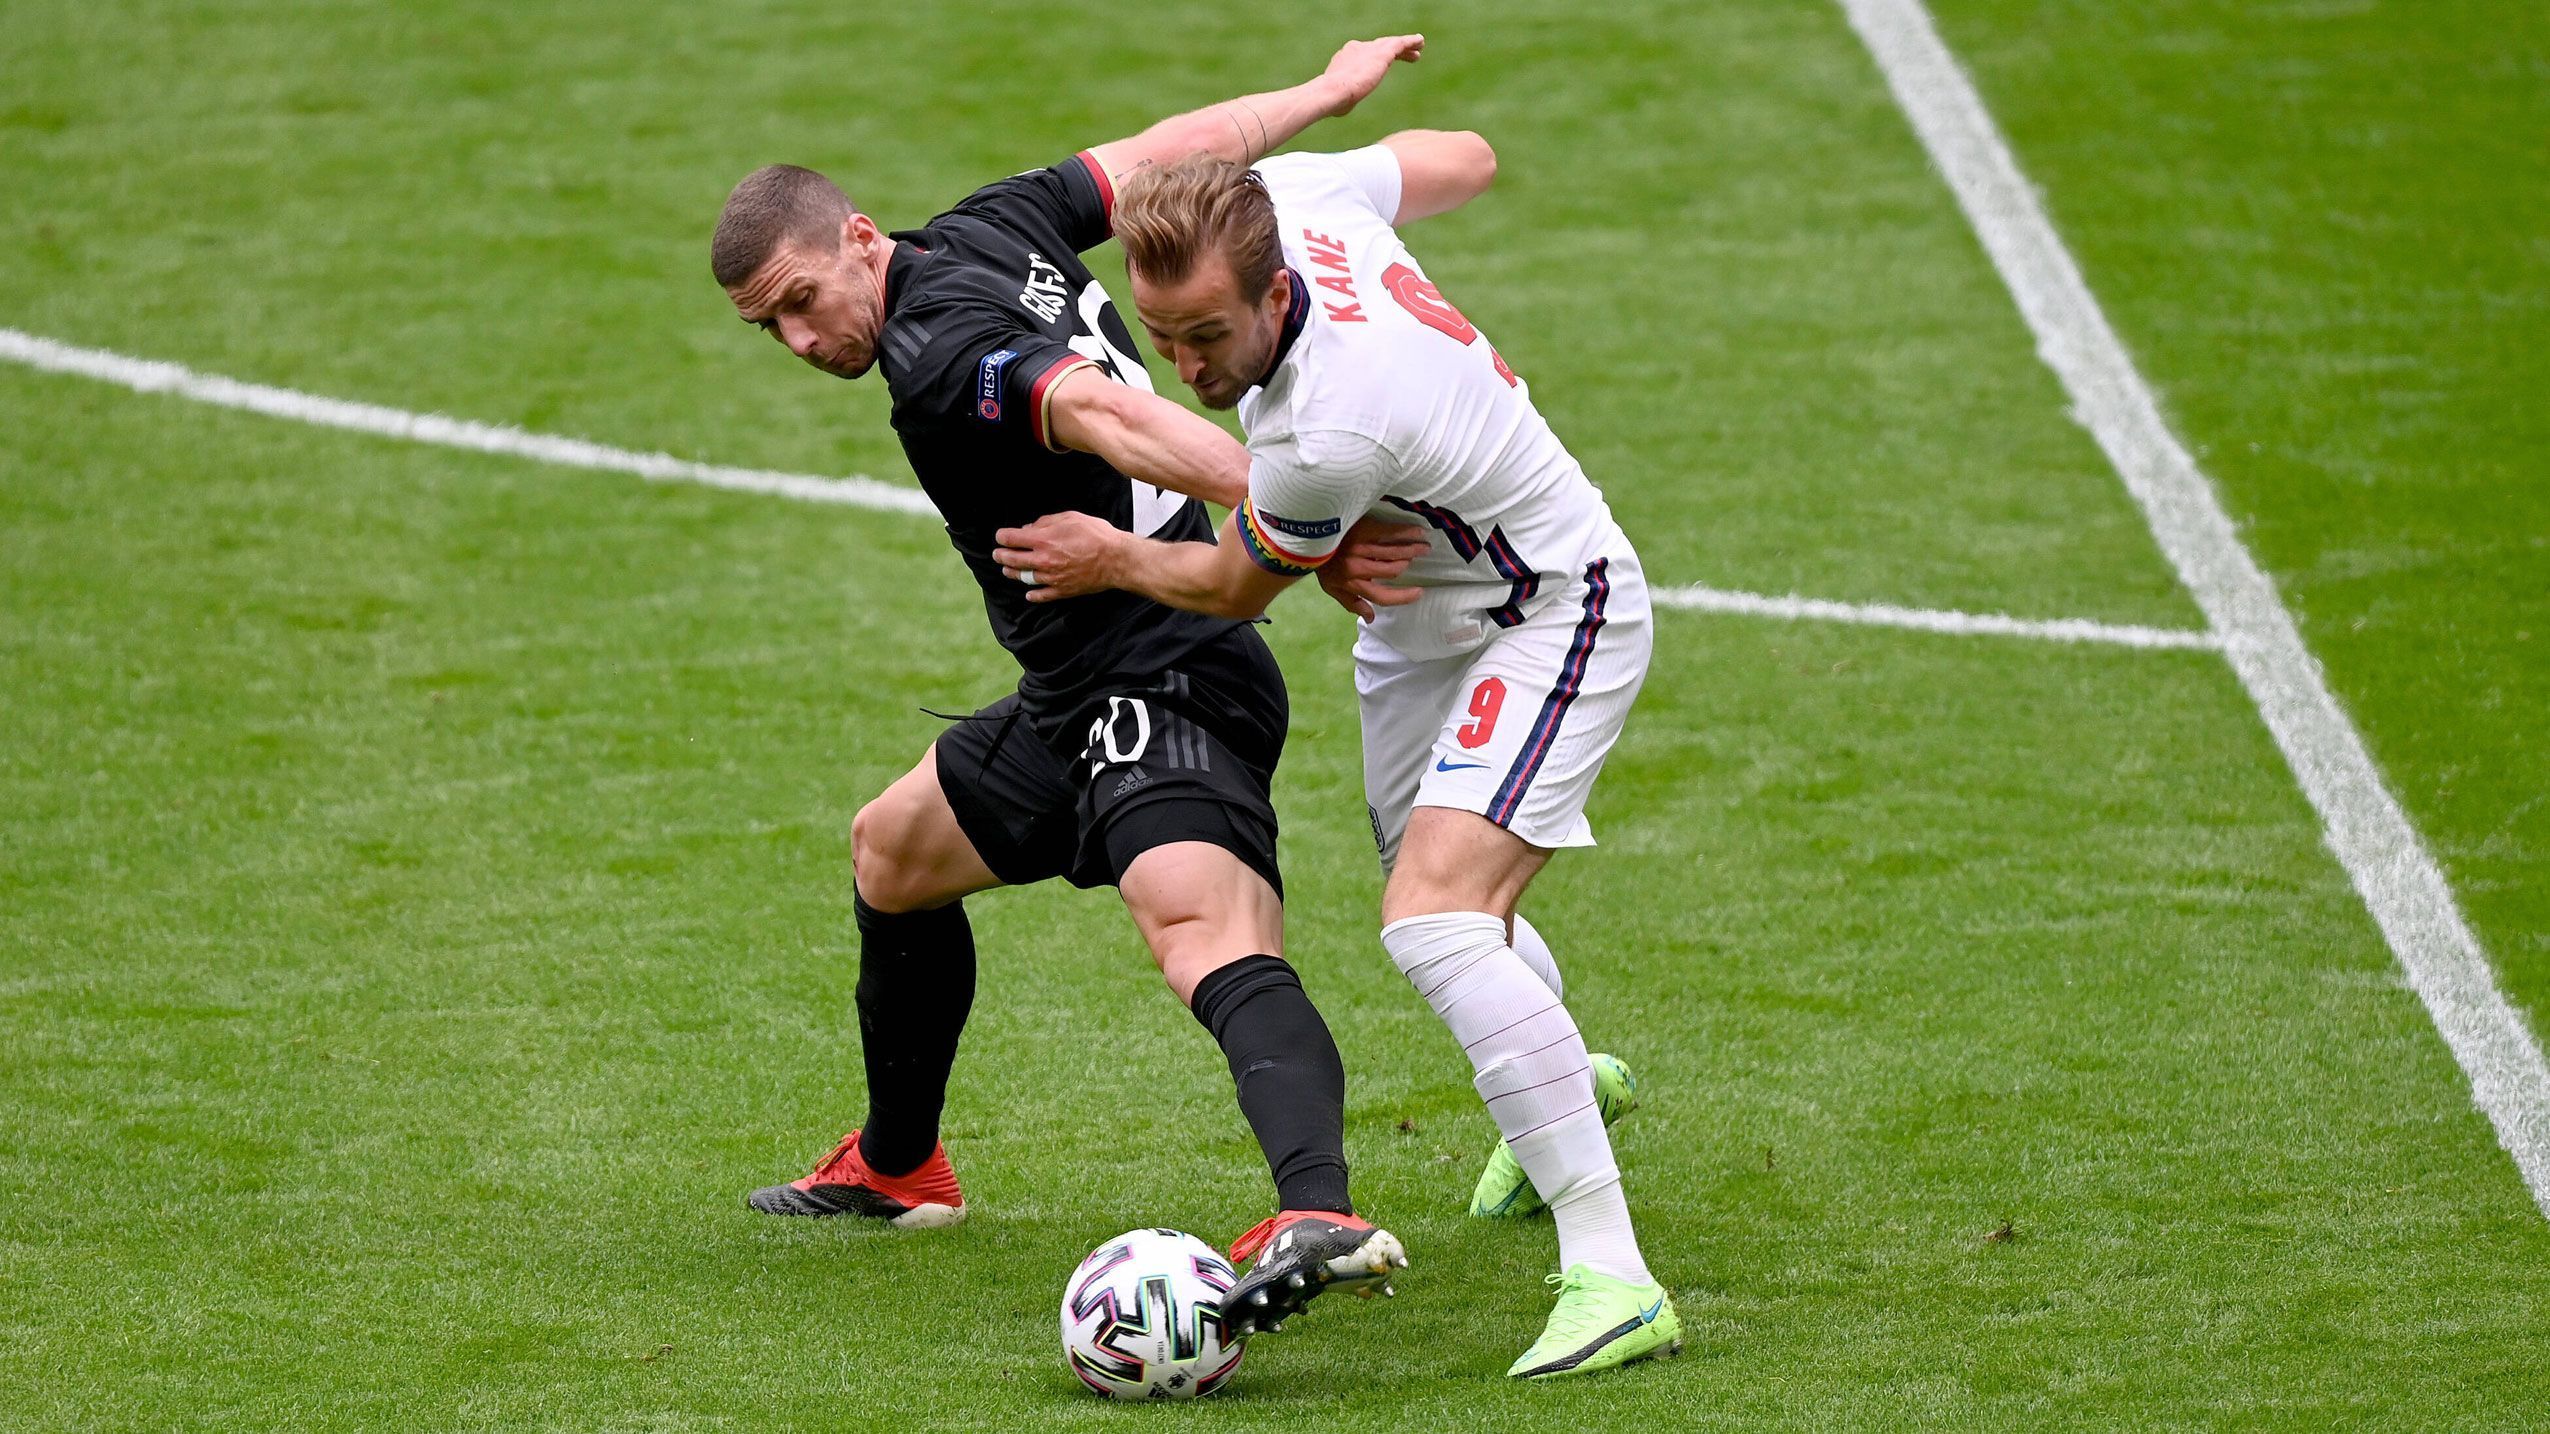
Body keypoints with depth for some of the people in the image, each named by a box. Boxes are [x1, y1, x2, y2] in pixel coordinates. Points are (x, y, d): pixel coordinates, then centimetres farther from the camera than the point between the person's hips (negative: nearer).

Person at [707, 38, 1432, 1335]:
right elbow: (1182, 147, 15)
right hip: (1080, 702, 12)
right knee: (891, 851, 29)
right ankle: (896, 1168, 47)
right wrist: (1328, 91, 26)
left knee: (1199, 928, -34)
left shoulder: (943, 360, -21)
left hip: (1160, 688, -12)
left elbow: (1107, 417, -35)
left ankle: (1320, 1217, -59)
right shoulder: (997, 225, 7)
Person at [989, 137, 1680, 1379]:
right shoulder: (1291, 194, -20)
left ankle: (1611, 1275, -27)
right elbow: (1460, 161, 2)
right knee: (1436, 905, 27)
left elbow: (1234, 589, -16)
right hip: (1424, 622, 10)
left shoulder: (1327, 434, -39)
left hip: (1550, 617, -10)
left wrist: (1113, 560, 0)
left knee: (1434, 923, -27)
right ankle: (1564, 1078, 61)